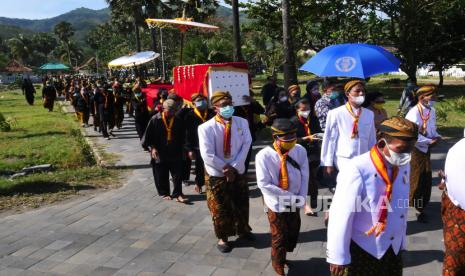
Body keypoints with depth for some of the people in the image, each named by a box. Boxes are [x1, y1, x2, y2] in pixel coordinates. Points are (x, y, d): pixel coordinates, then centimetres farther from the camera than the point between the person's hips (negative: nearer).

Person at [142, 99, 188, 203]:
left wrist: (180, 151, 10)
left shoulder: (178, 121, -2)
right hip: (160, 154, -2)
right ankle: (164, 193, 27)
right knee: (161, 176, 10)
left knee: (177, 175, 1)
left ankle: (178, 194, 9)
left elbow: (182, 137, 10)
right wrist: (152, 148, -15)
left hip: (175, 154, 2)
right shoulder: (155, 120, -10)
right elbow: (148, 136, -5)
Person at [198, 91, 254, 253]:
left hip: (238, 172, 4)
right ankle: (222, 237, 31)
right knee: (220, 209, 9)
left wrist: (234, 167, -16)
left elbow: (246, 146, -7)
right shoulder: (206, 128, -16)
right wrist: (226, 168, -16)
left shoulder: (242, 123, -4)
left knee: (241, 205, 20)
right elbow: (207, 155, -19)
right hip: (217, 175, -4)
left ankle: (243, 230, 44)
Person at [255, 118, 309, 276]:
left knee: (293, 234, 20)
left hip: (294, 203, 4)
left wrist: (300, 199, -14)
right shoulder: (264, 156, -22)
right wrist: (290, 197, -22)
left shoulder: (300, 151, -11)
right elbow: (264, 184, -23)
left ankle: (281, 258, 48)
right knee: (279, 238, 12)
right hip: (276, 204, -4)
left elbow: (304, 177, -5)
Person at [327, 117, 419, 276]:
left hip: (394, 249, 6)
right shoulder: (357, 171, -25)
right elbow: (340, 217, -23)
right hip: (360, 251, -6)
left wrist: (401, 243, 15)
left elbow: (402, 209, 8)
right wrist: (338, 257, -17)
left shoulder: (404, 167, -2)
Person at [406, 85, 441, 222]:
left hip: (426, 149, 8)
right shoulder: (414, 113, -21)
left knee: (426, 180, 11)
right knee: (415, 179, 1)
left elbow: (432, 129, 14)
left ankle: (420, 207, 26)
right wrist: (430, 141, -21)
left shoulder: (432, 111, 4)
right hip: (414, 149, -7)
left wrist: (437, 137, -7)